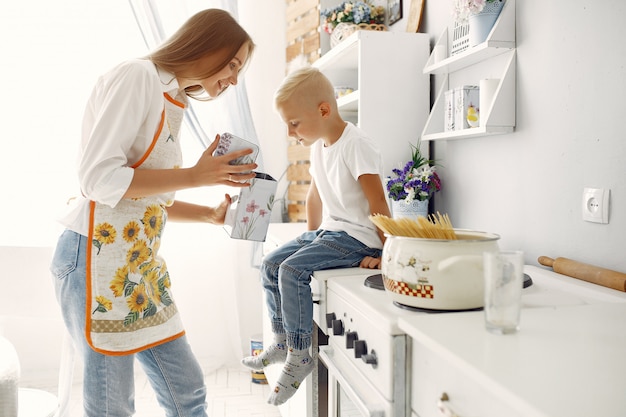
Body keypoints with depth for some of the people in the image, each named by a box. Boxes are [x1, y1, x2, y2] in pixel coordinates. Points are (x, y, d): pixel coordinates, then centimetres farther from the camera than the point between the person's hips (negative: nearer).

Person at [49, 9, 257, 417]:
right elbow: (98, 178, -19)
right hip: (99, 257, -9)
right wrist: (195, 176, -16)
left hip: (143, 263, 9)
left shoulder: (173, 104, 15)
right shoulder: (137, 76, -11)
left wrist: (212, 214, 6)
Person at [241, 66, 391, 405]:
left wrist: (386, 253, -23)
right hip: (328, 231, 10)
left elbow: (378, 204, -22)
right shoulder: (318, 146, 9)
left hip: (357, 237, -9)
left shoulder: (355, 145, -19)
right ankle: (282, 341, 18)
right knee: (270, 265, 6)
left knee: (293, 270, -24)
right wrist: (311, 237, 19)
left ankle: (299, 355, -9)